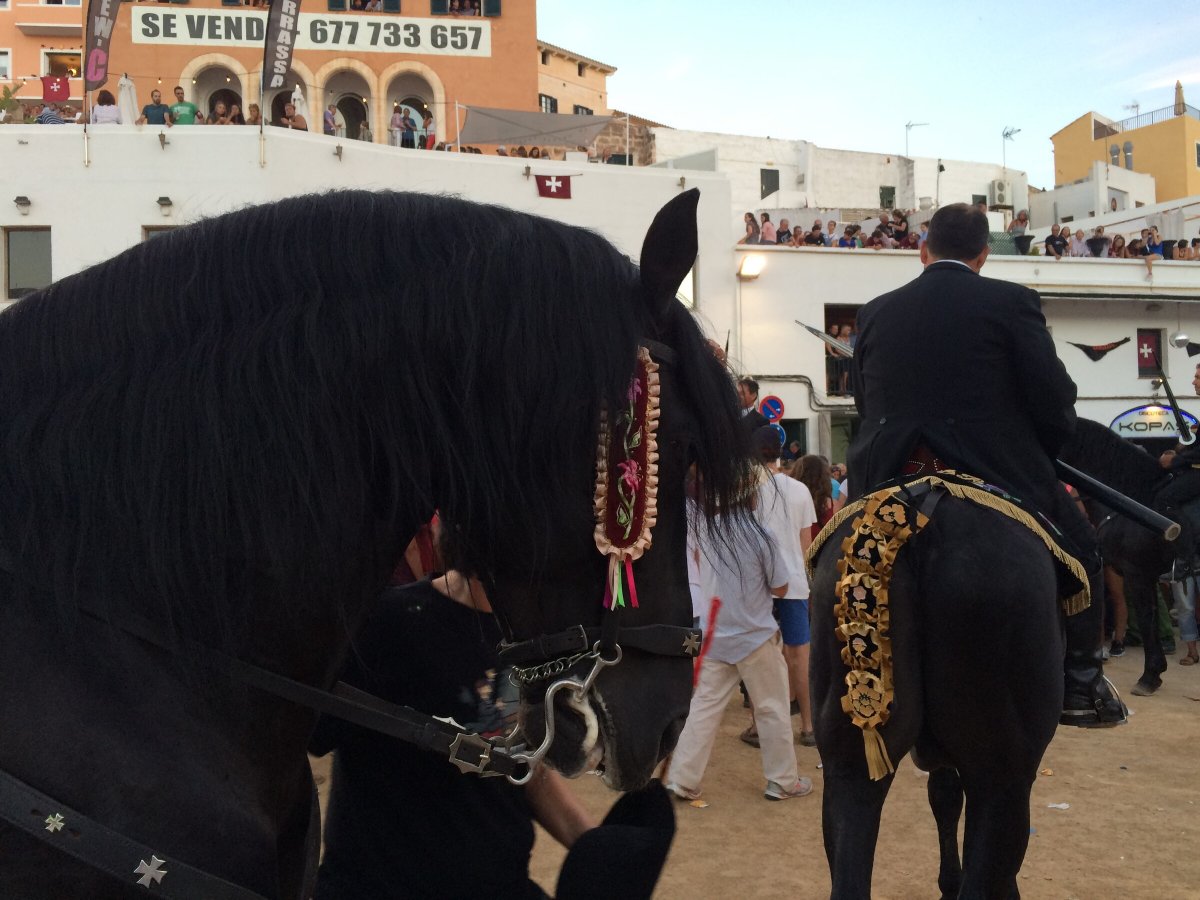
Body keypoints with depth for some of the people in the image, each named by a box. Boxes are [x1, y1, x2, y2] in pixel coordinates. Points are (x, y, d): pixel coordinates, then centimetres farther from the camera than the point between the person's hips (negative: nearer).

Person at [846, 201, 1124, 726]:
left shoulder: (874, 312, 7)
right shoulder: (1012, 302, -3)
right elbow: (1055, 401, -6)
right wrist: (1041, 456, 13)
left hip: (889, 481, 3)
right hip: (1000, 476, -2)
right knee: (1080, 549, 22)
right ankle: (1080, 684, 21)